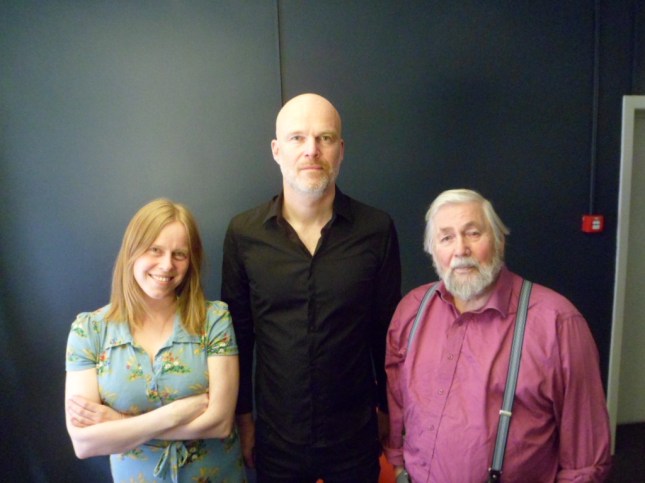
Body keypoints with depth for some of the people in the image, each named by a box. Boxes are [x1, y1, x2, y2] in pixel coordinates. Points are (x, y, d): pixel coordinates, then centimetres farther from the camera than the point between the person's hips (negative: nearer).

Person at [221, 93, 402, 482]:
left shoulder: (377, 229, -11)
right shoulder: (243, 233, -9)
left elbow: (388, 332, -2)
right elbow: (238, 334, -1)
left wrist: (389, 410, 4)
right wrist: (243, 416, 4)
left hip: (356, 437, 0)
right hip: (275, 438, 1)